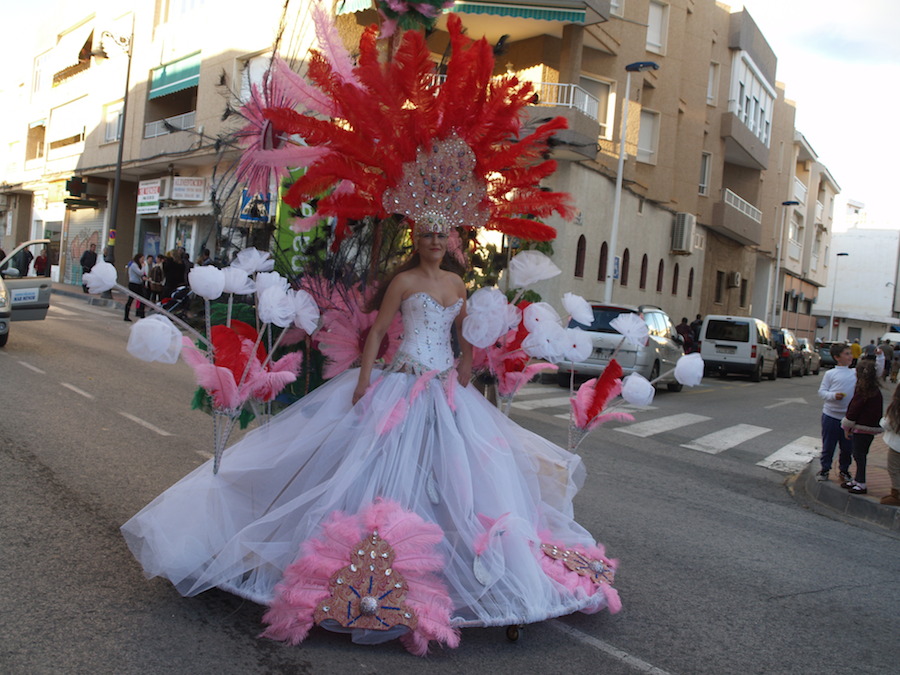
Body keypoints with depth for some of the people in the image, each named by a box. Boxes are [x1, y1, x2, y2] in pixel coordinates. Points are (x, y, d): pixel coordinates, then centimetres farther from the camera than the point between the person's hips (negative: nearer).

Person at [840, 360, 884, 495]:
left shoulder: (861, 391, -17)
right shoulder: (876, 391, 7)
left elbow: (854, 410, -15)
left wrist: (847, 428, -5)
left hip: (861, 428, -8)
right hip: (872, 427, 8)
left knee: (859, 455, -1)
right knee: (861, 454, 17)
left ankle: (861, 484, 2)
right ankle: (858, 480, 26)